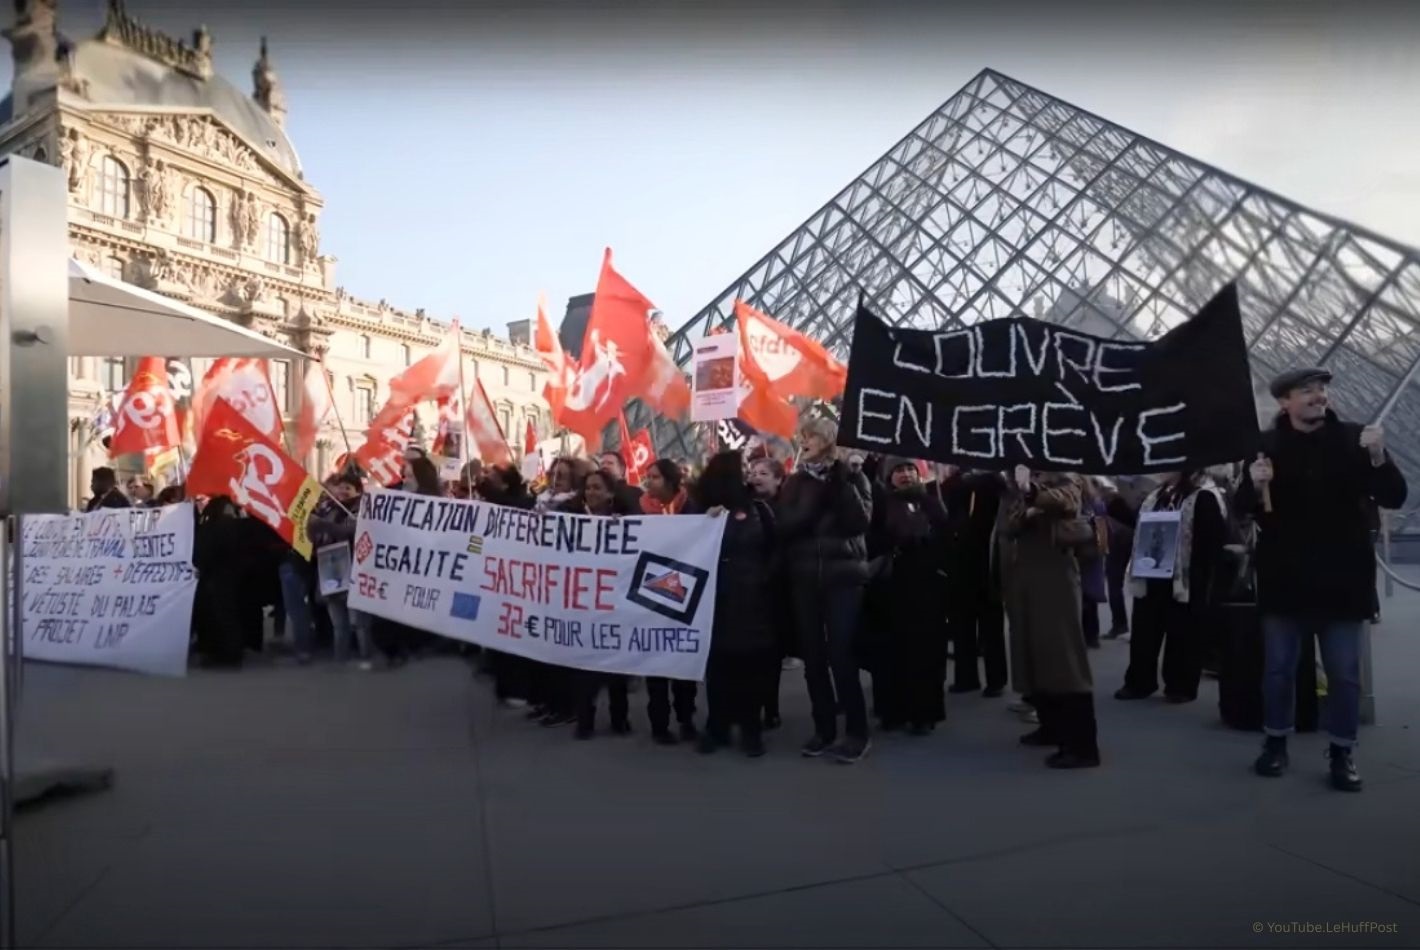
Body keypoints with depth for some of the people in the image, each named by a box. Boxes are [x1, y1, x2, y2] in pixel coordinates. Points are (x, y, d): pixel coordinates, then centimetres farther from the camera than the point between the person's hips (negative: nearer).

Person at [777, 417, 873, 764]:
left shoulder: (851, 477, 3)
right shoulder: (795, 481, 9)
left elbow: (860, 520, -11)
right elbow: (785, 526, -5)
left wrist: (839, 480, -13)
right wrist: (815, 491, -12)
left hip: (844, 576, -3)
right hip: (804, 578, 3)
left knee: (842, 656, -8)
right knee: (813, 656, 4)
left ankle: (857, 732, 5)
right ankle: (824, 728, 17)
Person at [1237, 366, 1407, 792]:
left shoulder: (1354, 438, -1)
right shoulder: (1267, 444, 0)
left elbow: (1394, 497, -5)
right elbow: (1243, 509, 2)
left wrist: (1378, 458, -23)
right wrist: (1255, 486, -20)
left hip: (1341, 577, 0)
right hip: (1285, 577, 0)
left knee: (1344, 673, 7)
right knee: (1278, 668, 10)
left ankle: (1342, 752, 21)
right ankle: (1275, 742, 24)